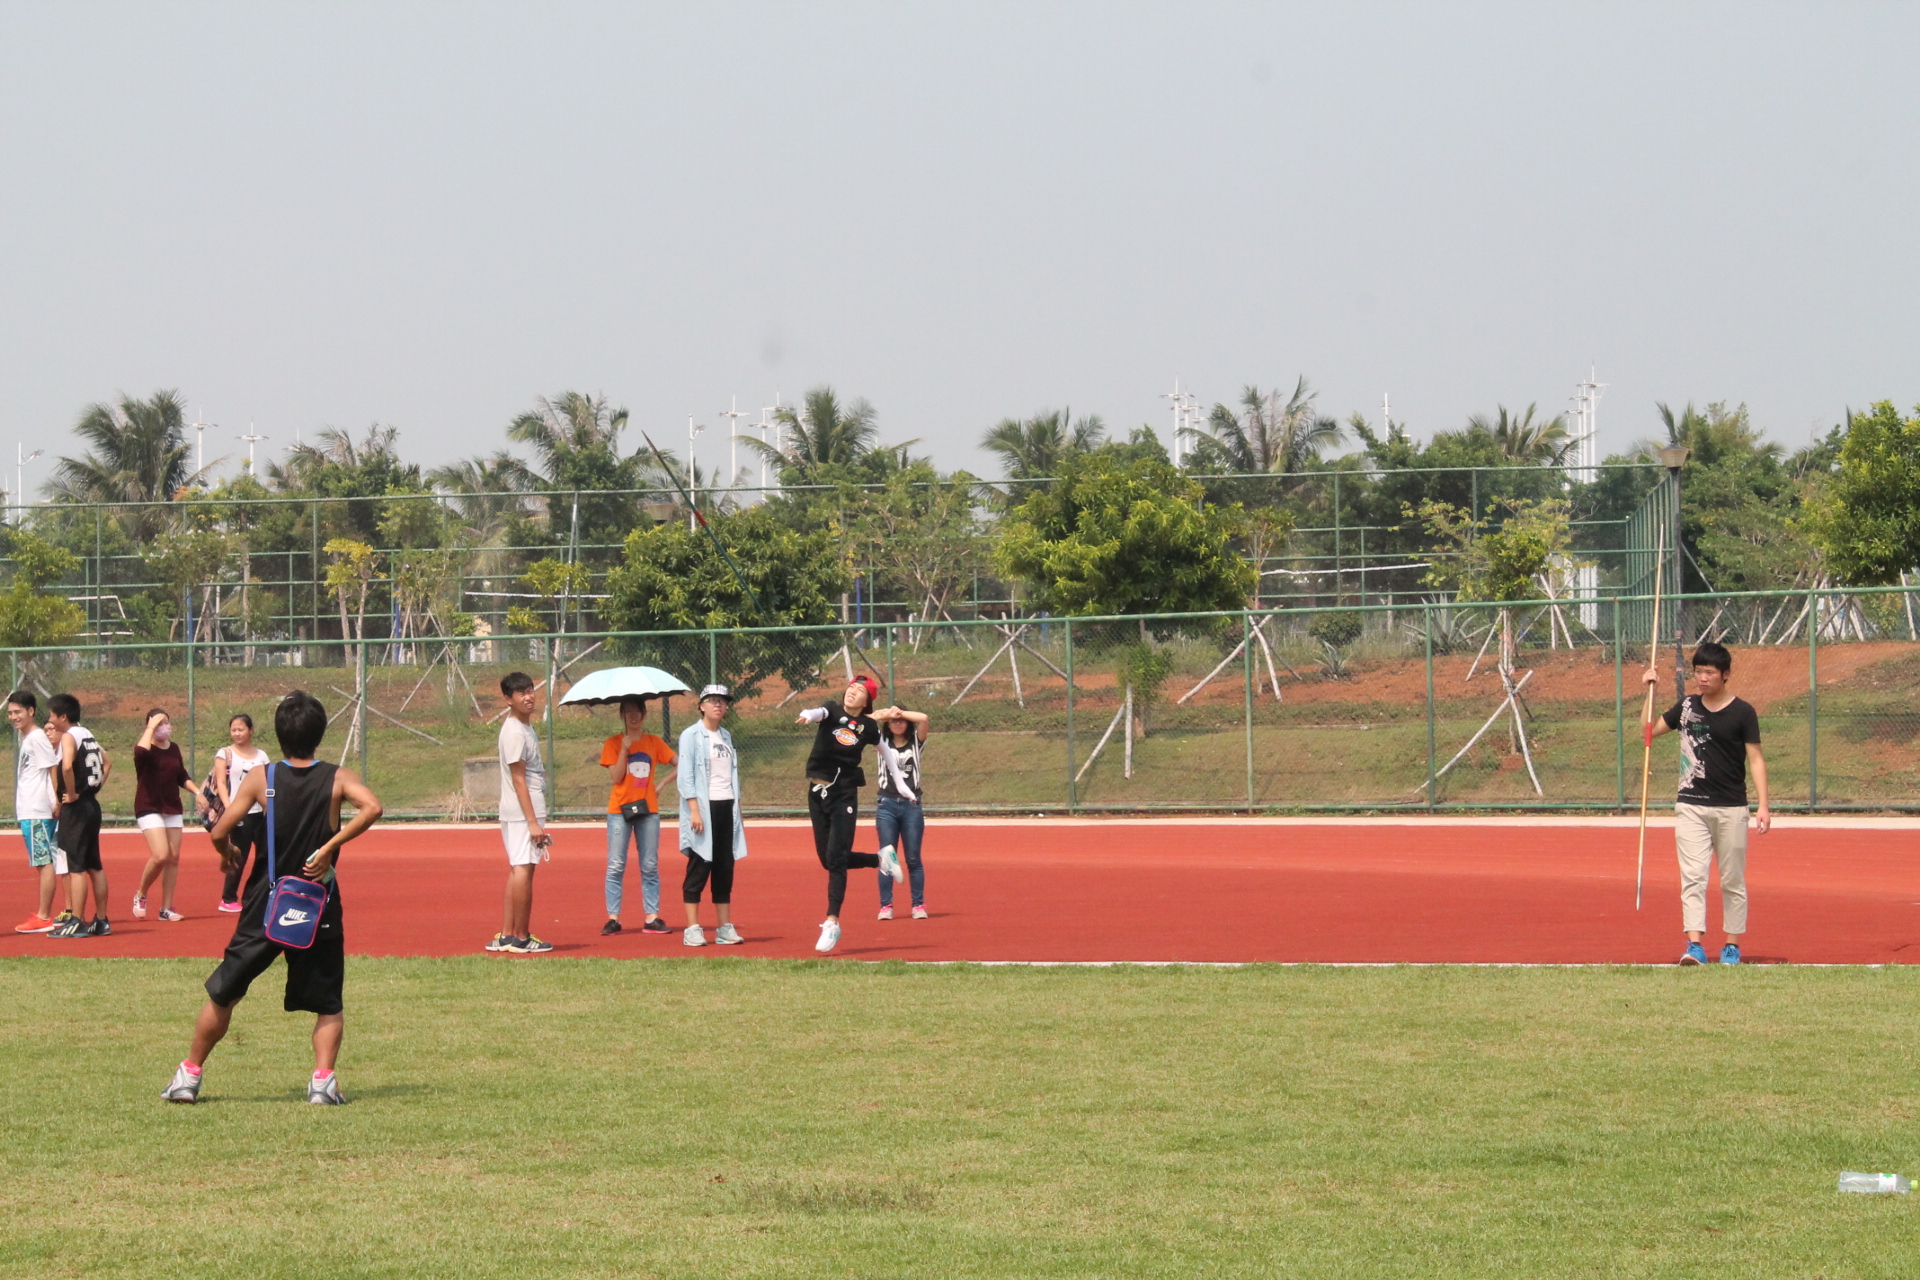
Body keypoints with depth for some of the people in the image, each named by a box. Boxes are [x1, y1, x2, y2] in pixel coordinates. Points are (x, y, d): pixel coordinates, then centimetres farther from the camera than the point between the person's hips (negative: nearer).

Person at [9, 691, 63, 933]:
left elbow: (54, 768, -14)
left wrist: (57, 802, -18)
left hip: (38, 812, -10)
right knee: (42, 863, 10)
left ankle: (43, 918, -9)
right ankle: (43, 915, 13)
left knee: (44, 862, -8)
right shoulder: (25, 738, 18)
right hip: (27, 811, 10)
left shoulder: (37, 738, -10)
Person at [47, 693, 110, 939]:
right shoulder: (88, 735, 14)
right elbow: (107, 763, 25)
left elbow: (67, 766, -31)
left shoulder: (69, 737, -13)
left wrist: (72, 794, -19)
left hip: (76, 807, -9)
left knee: (75, 867, -8)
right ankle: (101, 921, 16)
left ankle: (77, 922, -9)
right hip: (92, 804, 9)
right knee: (94, 865, 12)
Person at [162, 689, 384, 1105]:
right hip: (320, 907, 0)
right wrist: (329, 847, -18)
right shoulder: (338, 779, -4)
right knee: (328, 1004, 11)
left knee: (223, 993, 14)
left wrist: (228, 854, 12)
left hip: (265, 906, 0)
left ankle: (190, 1075, 20)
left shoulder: (260, 778, -4)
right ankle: (323, 1078, -8)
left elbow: (220, 833, -10)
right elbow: (372, 807, -24)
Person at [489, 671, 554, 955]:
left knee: (518, 870, 11)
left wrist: (537, 819, 20)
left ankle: (506, 936, 13)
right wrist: (533, 822, -20)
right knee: (523, 869, -8)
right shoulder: (514, 732, -14)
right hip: (522, 812, -10)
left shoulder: (526, 727, 16)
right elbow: (518, 779, -18)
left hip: (529, 810, 10)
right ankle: (520, 938, -6)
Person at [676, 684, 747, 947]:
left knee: (725, 868, 7)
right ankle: (692, 930, -5)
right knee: (699, 868, -6)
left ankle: (725, 927, 10)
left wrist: (737, 811, 15)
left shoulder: (726, 736, 16)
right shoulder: (691, 735, -4)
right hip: (703, 808, -6)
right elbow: (685, 775, -10)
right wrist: (694, 810, -18)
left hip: (727, 807, 6)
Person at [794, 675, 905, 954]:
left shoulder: (868, 726, -2)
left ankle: (832, 923, -11)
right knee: (828, 859, 10)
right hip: (818, 793, 3)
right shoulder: (832, 712, -2)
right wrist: (807, 716, -48)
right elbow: (819, 712, -25)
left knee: (835, 858, -12)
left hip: (844, 796, -3)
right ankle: (881, 859, 34)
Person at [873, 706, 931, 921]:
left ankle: (919, 905, 4)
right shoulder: (883, 743, 12)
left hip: (911, 805, -1)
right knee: (886, 857, -2)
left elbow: (923, 718, -7)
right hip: (887, 805, 1)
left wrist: (901, 713, -3)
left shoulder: (915, 743, 9)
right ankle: (886, 906, -1)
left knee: (913, 858, 1)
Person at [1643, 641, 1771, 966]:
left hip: (1731, 808, -2)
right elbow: (1649, 731, 18)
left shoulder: (1742, 712, -2)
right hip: (1691, 806, 2)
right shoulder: (1687, 706, 9)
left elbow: (1755, 759, -4)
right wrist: (1650, 692, 6)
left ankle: (1732, 945, 15)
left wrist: (1764, 806, -12)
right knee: (1693, 877, -9)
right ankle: (1695, 945, -17)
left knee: (1733, 881, 6)